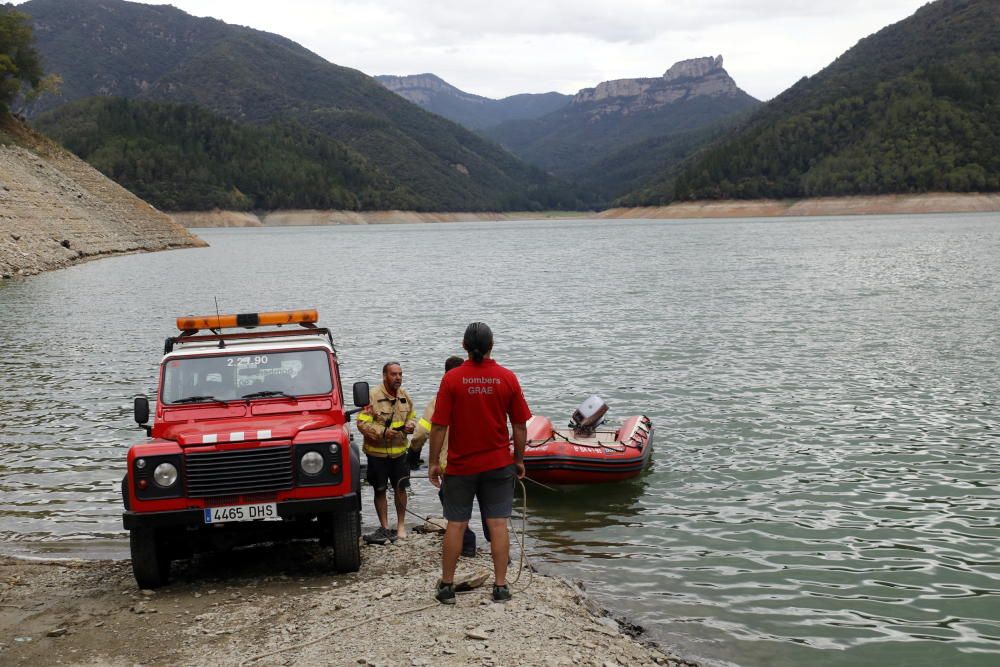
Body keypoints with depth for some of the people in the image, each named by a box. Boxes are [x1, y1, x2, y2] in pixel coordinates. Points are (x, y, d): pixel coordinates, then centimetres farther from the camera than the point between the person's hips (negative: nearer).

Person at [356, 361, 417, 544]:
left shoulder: (405, 396, 3)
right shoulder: (372, 397, -14)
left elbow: (412, 416, 17)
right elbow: (362, 423, -16)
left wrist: (410, 425, -6)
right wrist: (383, 432, -25)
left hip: (399, 450, 4)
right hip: (377, 452, -3)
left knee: (400, 488, 8)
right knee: (380, 490, 7)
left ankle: (401, 525, 22)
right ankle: (384, 528, 18)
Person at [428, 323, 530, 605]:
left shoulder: (452, 379, -9)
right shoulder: (507, 378, -5)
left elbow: (439, 425, -9)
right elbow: (520, 426, -1)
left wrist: (433, 461, 1)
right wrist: (519, 459, 11)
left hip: (460, 465, 0)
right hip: (498, 464, 1)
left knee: (456, 525, 8)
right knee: (498, 524, 5)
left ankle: (446, 586, 15)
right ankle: (500, 586, 7)